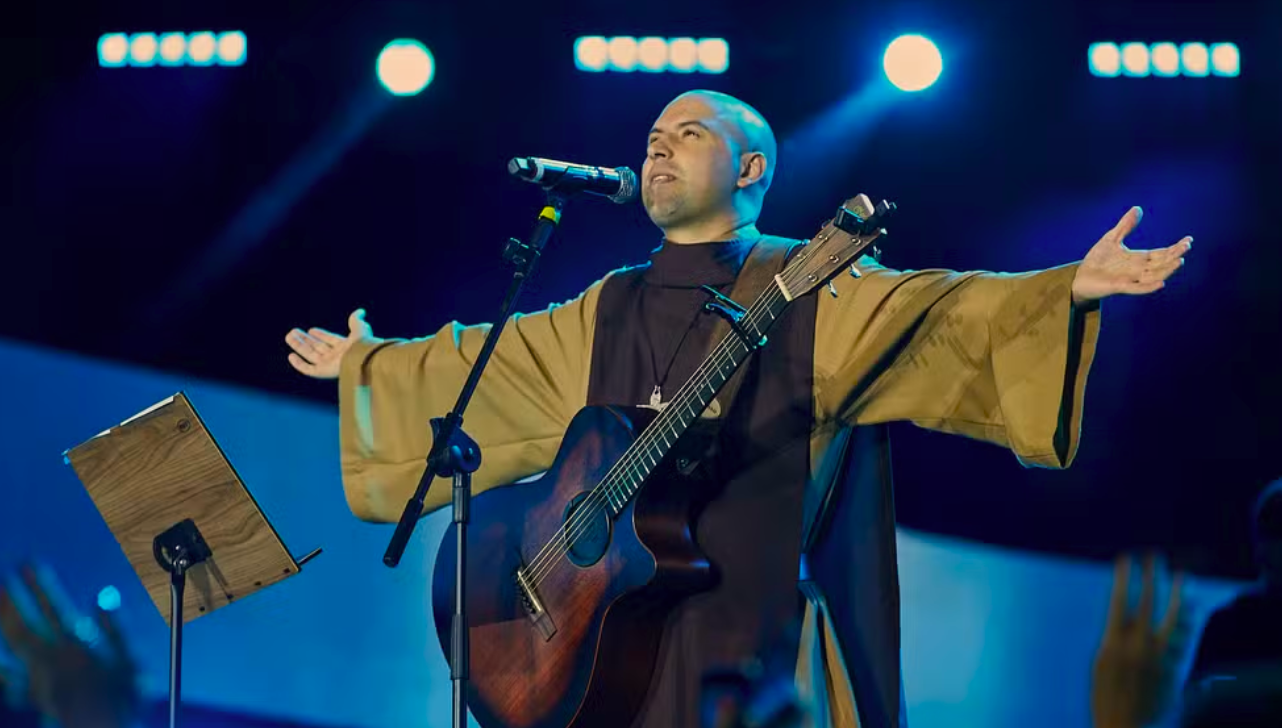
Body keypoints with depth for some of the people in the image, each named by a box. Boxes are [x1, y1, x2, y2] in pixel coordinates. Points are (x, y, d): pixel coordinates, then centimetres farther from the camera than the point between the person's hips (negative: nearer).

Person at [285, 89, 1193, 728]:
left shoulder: (810, 292, 2)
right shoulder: (608, 312, 17)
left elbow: (937, 315, -10)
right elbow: (488, 362, 31)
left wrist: (1071, 289, -24)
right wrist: (368, 364, 42)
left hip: (758, 626, -4)